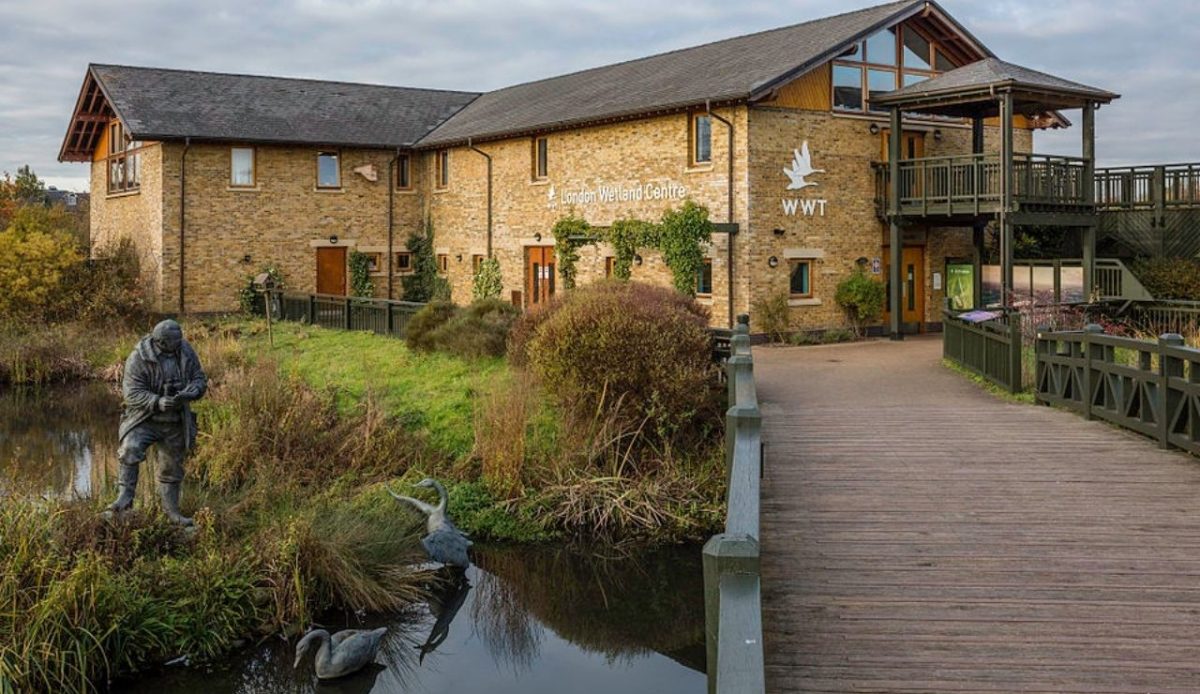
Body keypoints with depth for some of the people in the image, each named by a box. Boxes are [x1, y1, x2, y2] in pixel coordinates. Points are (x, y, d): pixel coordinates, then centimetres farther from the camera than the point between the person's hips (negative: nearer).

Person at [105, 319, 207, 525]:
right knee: (130, 450, -29)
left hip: (176, 422, 4)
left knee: (172, 466, 13)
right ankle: (125, 497, -24)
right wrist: (157, 402, -35)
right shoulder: (138, 358, -17)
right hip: (145, 418, -4)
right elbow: (132, 393, -20)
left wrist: (189, 393, -22)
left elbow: (200, 380, 1)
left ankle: (171, 509, 28)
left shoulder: (186, 352, -4)